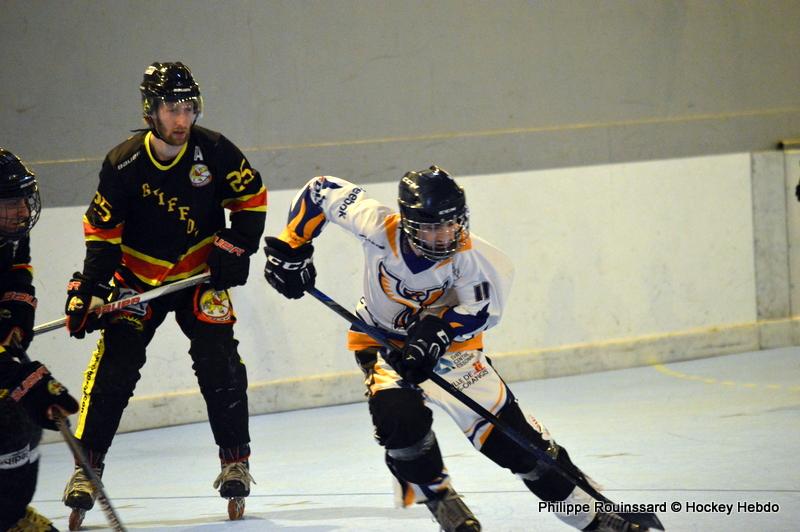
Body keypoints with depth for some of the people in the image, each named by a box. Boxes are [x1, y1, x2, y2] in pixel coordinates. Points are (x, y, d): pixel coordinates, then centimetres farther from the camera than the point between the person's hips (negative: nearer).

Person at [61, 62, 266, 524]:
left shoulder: (214, 151, -13)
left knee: (219, 361, -10)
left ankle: (236, 459, 3)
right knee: (114, 365, -9)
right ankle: (87, 465, -3)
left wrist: (236, 245, -9)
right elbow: (102, 230, -8)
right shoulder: (123, 164, -15)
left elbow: (252, 197, 1)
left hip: (201, 273, 0)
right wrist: (90, 287, -14)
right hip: (139, 275, 0)